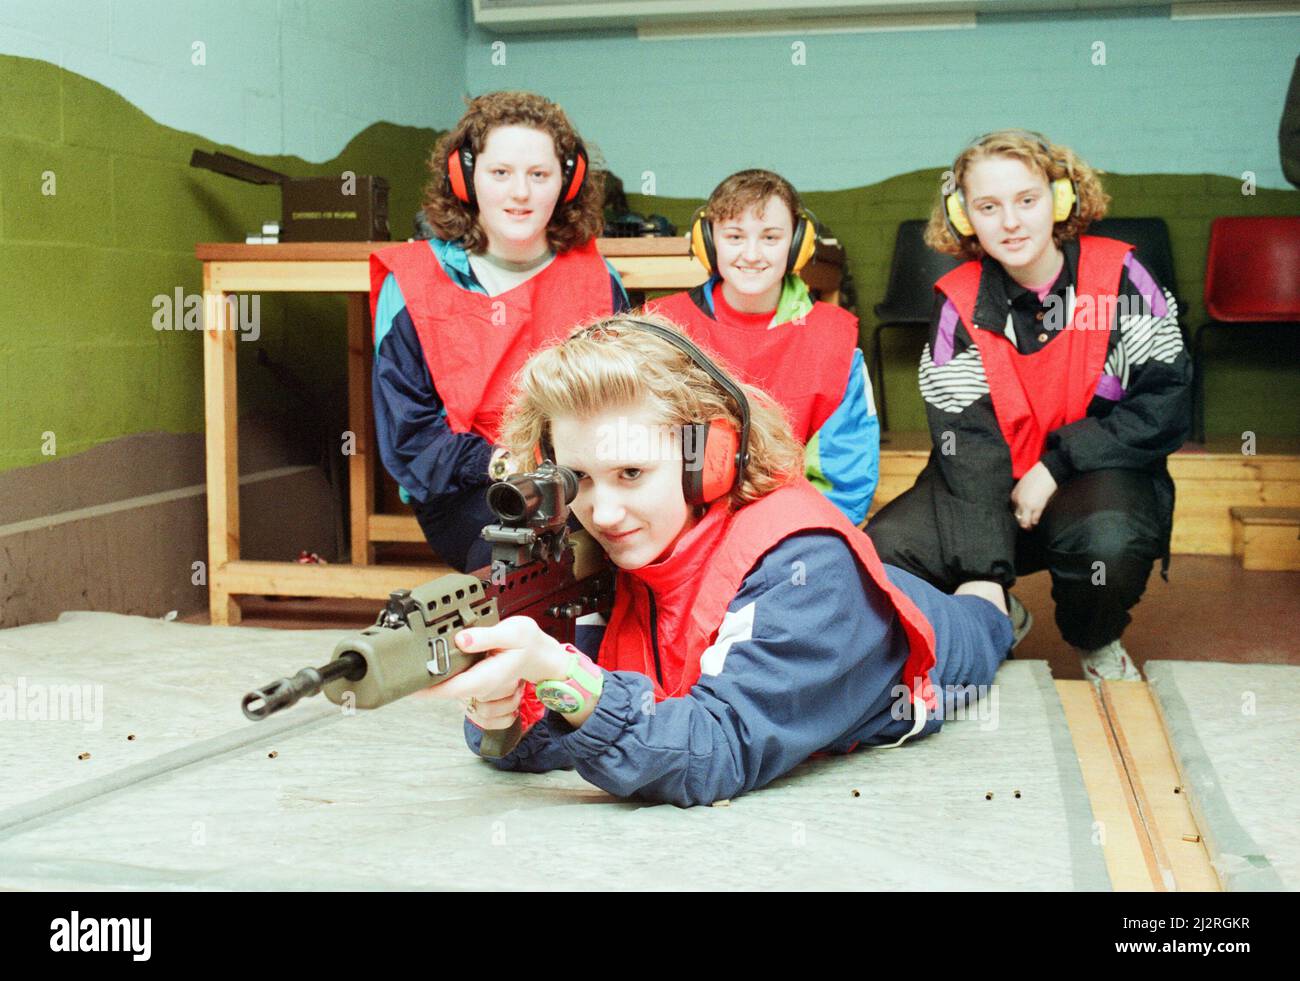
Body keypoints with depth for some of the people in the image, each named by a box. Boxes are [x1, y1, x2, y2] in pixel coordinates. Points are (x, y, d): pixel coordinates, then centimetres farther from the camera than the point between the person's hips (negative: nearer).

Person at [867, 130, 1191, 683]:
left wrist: (1057, 464, -19)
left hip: (1097, 473, -2)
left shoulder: (1118, 277, -9)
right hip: (998, 482, 2)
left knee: (1109, 543, -36)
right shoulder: (961, 304, -6)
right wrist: (982, 574, -26)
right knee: (884, 548, -22)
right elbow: (965, 443, -15)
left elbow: (1165, 404, -11)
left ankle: (1097, 644, 1)